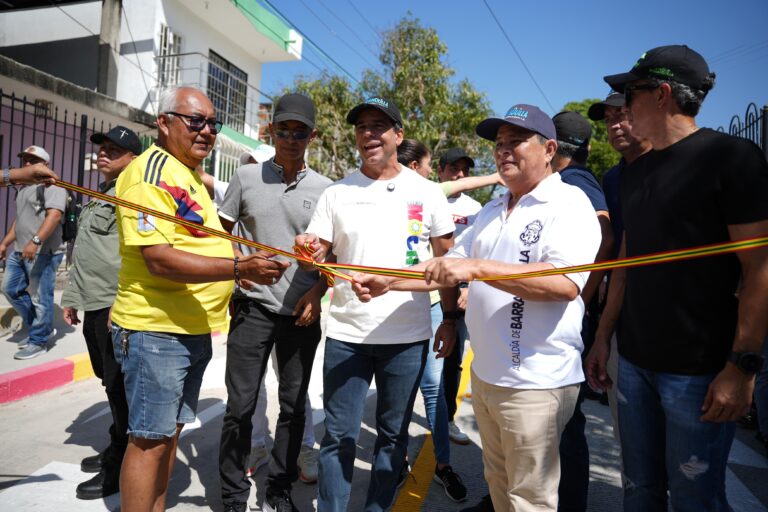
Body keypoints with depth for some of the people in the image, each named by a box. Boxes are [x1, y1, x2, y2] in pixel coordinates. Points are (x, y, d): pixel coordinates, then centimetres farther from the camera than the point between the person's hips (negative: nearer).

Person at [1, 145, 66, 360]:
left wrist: (35, 241, -32)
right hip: (19, 251, 10)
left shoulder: (52, 186, -9)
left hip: (42, 253, -10)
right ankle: (39, 327, 27)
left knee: (40, 299, -3)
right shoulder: (25, 188, 22)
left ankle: (38, 342, 8)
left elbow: (54, 215, -24)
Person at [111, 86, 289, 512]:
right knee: (150, 440, 1)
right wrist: (238, 268, -31)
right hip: (156, 329, -9)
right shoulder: (150, 172, -14)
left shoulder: (191, 174, 16)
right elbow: (159, 259, -24)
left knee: (170, 432, 18)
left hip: (195, 329, 9)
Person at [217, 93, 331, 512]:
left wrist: (317, 292, -8)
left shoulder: (324, 188, 2)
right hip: (252, 305, 0)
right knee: (240, 406, 5)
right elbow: (221, 232, 9)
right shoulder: (246, 176, 3)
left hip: (302, 312, 1)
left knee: (294, 406, 11)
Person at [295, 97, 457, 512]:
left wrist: (450, 320, 0)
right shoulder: (336, 194, 3)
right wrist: (310, 251, -20)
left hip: (408, 337, 0)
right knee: (339, 436, 9)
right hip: (346, 334, 0)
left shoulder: (427, 193, 1)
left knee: (393, 435, 15)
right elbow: (317, 257, 4)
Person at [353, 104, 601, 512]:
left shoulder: (568, 204, -11)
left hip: (535, 381, -7)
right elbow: (450, 268, 15)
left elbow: (565, 282, -27)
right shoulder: (491, 211, 13)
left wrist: (478, 268, -32)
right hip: (484, 374, 8)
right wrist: (387, 282, 5)